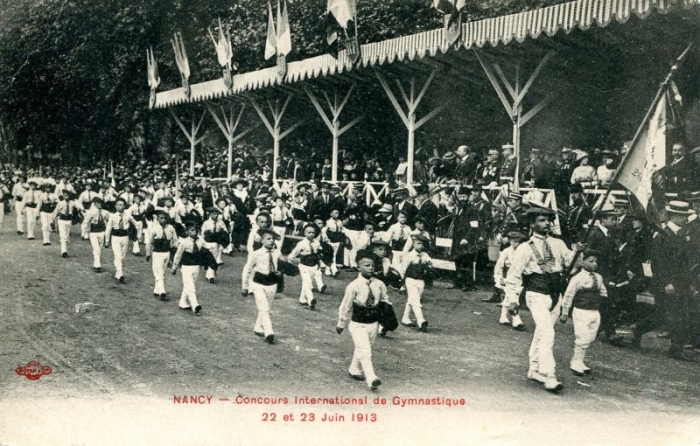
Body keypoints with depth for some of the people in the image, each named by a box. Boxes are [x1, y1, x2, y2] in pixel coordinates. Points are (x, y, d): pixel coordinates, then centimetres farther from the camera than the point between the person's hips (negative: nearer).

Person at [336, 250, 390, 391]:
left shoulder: (379, 285, -3)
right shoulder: (353, 286, -16)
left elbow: (384, 300, 15)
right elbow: (345, 306, -7)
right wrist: (341, 324, 1)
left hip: (373, 323, 5)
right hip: (358, 324, -5)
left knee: (361, 349, 21)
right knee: (365, 352, -15)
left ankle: (354, 370, 43)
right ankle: (371, 379, -18)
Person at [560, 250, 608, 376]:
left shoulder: (598, 277, 9)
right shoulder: (577, 278, -11)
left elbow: (603, 293, 25)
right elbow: (568, 295, -8)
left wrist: (599, 300, 6)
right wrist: (565, 313, -7)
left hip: (595, 312, 7)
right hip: (581, 312, -7)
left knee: (590, 338, 10)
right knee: (582, 339, -6)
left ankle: (580, 363, 23)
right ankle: (576, 364, 8)